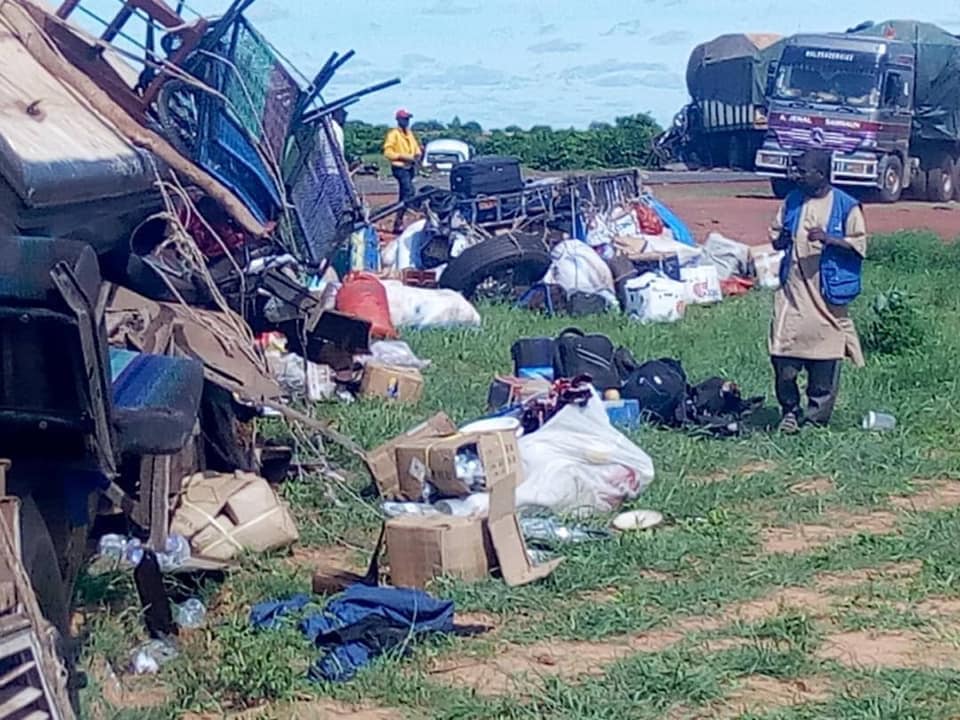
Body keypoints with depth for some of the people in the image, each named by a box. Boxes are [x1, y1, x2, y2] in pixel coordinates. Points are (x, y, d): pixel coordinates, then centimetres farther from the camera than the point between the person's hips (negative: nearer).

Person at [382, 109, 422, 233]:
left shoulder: (409, 133, 16)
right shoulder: (393, 134, -8)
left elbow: (415, 147, 22)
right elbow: (388, 152, -14)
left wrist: (417, 155, 0)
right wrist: (403, 156, -21)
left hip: (410, 167, 9)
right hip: (400, 168, -9)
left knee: (403, 194, 13)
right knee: (409, 191, -21)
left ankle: (398, 223, 20)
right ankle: (399, 221, -21)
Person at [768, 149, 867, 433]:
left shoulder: (846, 206, -3)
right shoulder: (792, 201, 11)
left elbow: (859, 245, -5)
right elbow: (777, 235, 20)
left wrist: (829, 239, -21)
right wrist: (780, 239, -4)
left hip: (828, 291, -3)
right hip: (792, 289, 4)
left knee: (825, 360, 2)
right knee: (782, 353, -2)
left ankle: (816, 418, 14)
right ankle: (789, 409, 16)